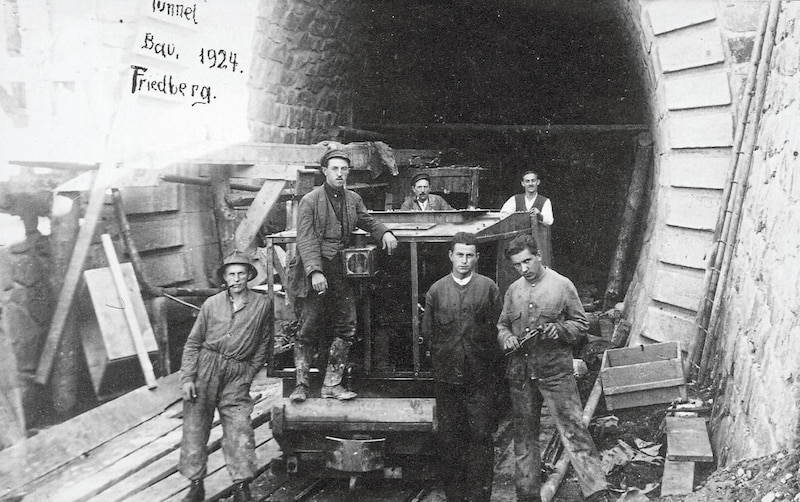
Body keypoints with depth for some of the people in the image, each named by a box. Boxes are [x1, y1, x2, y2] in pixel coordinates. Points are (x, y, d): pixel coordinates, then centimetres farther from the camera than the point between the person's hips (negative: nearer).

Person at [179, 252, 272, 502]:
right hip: (205, 367, 1)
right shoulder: (211, 304, 3)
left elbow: (263, 344, 10)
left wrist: (248, 374, 6)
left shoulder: (262, 304, 1)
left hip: (238, 373, -1)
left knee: (239, 428, -7)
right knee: (195, 425, 2)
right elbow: (193, 343, 6)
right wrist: (187, 377, -2)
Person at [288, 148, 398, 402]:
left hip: (342, 271, 5)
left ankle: (332, 384, 12)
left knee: (346, 328, 2)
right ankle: (301, 384, 9)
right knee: (308, 329, -2)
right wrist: (315, 271, -23)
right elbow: (305, 239, -12)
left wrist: (385, 232, 6)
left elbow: (367, 221, 27)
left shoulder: (353, 200, 10)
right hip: (315, 271, -5)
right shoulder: (309, 201, -6)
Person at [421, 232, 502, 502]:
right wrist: (445, 353, 5)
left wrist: (486, 356, -1)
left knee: (481, 438, -1)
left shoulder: (489, 288, 3)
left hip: (480, 378, -1)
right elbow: (427, 331, 10)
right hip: (446, 377, 2)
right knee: (449, 438, 7)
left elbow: (498, 328, 2)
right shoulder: (436, 290, 6)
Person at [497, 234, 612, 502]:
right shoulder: (513, 290, 9)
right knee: (524, 435, 11)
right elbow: (502, 325, 18)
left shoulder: (562, 285, -3)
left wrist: (559, 330, -18)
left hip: (556, 372, -4)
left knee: (573, 430, -9)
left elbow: (581, 325, 1)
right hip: (520, 375, 4)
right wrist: (506, 337, -4)